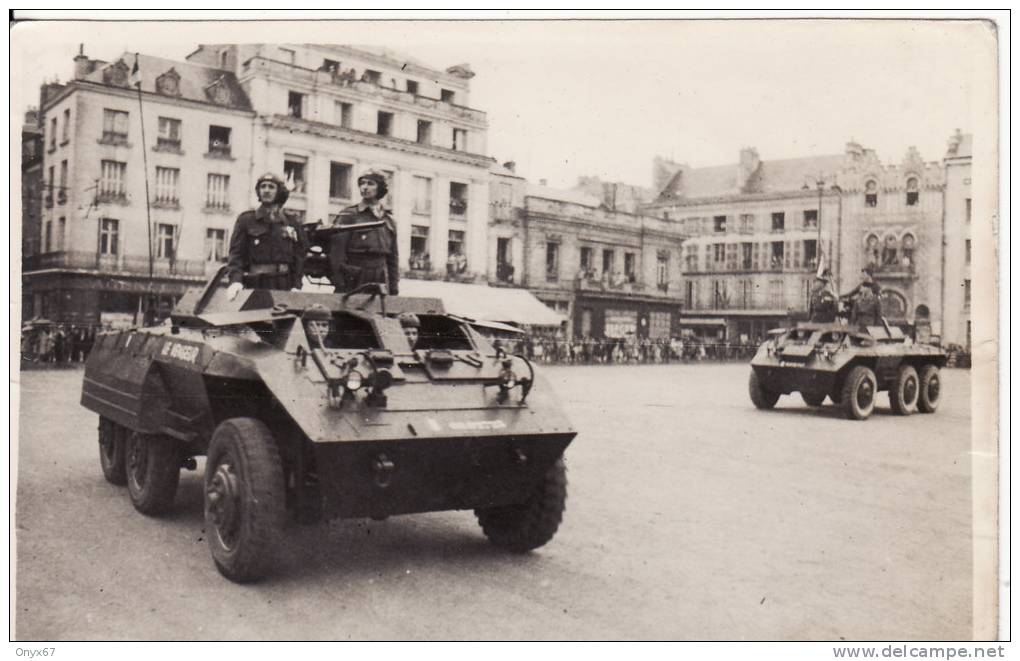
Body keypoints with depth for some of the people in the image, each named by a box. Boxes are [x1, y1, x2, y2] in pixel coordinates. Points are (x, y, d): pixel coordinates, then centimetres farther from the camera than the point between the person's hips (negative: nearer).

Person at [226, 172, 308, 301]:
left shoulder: (291, 223, 12)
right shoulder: (246, 220, 7)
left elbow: (299, 256, 9)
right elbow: (236, 253, -1)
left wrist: (296, 286, -4)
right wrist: (236, 280, -19)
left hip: (284, 286, 2)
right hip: (255, 285, -2)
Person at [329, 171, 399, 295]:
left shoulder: (389, 221, 13)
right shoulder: (348, 216, 0)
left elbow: (393, 258, 16)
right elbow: (336, 255, -6)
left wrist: (394, 289, 9)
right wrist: (341, 288, -12)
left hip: (381, 287, 4)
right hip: (353, 287, -4)